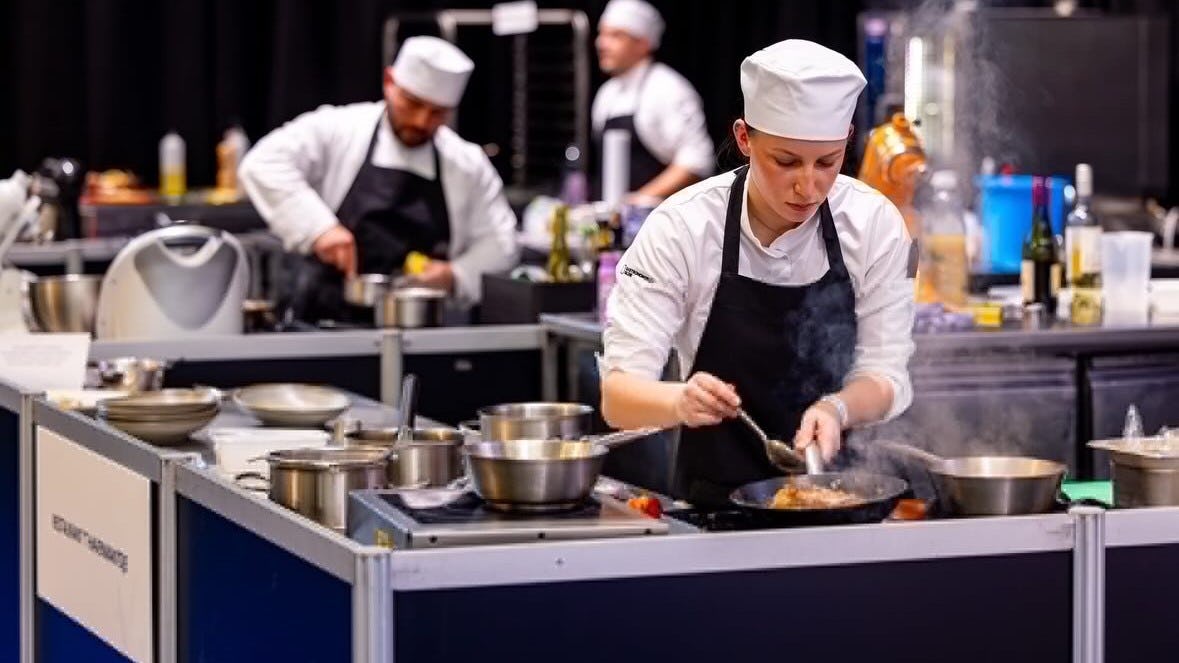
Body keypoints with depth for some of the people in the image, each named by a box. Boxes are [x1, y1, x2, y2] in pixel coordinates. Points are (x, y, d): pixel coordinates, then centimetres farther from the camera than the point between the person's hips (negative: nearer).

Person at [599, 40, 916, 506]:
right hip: (715, 500, -1)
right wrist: (683, 402, -37)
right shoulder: (681, 229, -11)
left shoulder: (876, 224, -5)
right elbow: (619, 396, -15)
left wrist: (836, 408, -23)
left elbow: (884, 378, 0)